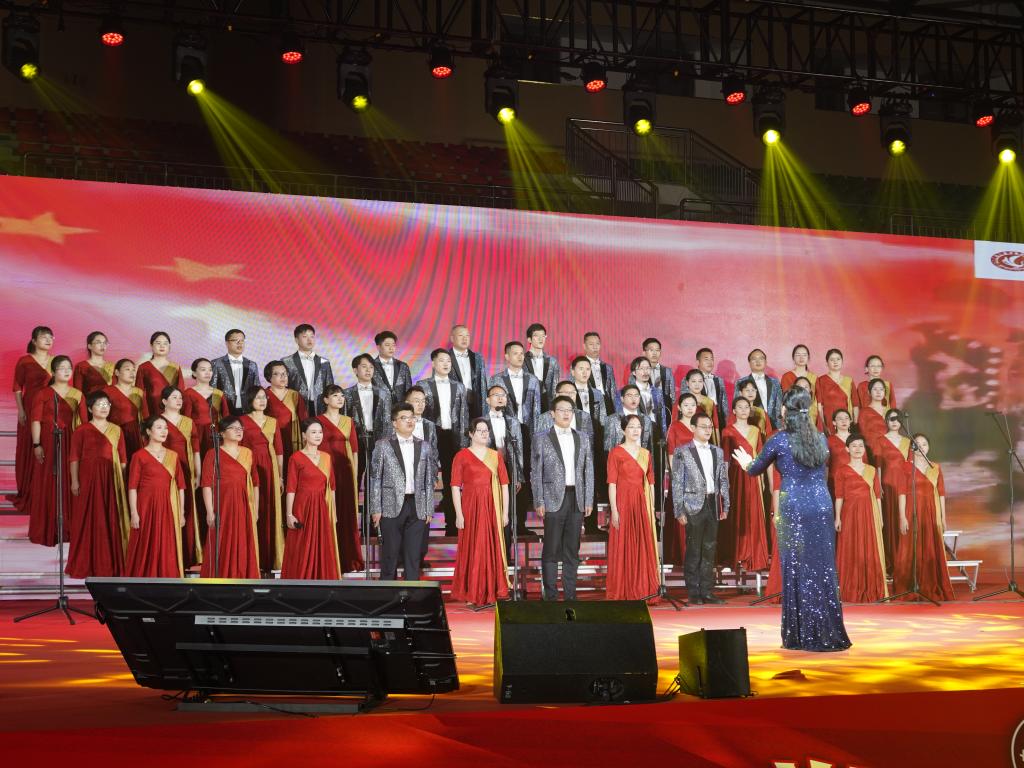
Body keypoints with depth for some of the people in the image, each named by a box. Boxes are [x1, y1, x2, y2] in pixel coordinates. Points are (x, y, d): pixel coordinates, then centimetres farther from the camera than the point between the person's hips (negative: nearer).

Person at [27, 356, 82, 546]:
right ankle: (47, 529, 7)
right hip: (49, 443, -3)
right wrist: (36, 445, -12)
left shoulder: (77, 395, 10)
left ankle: (68, 528, 13)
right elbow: (36, 420, -4)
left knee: (68, 485, 4)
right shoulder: (43, 394, 0)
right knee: (48, 485, 0)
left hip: (71, 443, 3)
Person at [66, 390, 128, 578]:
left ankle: (112, 564, 9)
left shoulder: (116, 430, 12)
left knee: (111, 520, 2)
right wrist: (74, 481, -9)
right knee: (88, 519, -1)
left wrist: (122, 480, 5)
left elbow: (123, 458, 12)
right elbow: (74, 457, -1)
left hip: (111, 480, 3)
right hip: (88, 479, -3)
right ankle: (86, 565, 6)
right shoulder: (82, 431, 2)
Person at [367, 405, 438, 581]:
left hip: (417, 508, 2)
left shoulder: (424, 447, 10)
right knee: (390, 553, 2)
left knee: (414, 555, 4)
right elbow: (374, 479, 0)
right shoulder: (383, 445, 2)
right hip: (392, 507, -2)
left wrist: (429, 510, 6)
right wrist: (376, 509, -6)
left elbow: (429, 480, 11)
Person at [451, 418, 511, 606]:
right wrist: (459, 514, -10)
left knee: (493, 549, 4)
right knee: (472, 550, -1)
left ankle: (491, 593, 14)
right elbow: (455, 487, -3)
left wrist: (505, 512, 3)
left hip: (492, 509, 3)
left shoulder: (495, 456, 11)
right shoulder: (462, 456, 1)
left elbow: (504, 485, 10)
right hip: (471, 508, -3)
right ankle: (472, 595, 6)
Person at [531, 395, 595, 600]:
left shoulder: (583, 438, 13)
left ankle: (570, 593, 12)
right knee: (551, 549, -2)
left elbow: (589, 471, 12)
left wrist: (589, 500, 5)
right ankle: (550, 595, 3)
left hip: (577, 499, 3)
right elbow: (536, 473, 0)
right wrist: (539, 502, -7)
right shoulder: (542, 439, 3)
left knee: (572, 550, 6)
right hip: (554, 499, -3)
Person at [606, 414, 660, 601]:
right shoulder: (616, 452, -3)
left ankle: (641, 587, 17)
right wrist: (614, 510, -14)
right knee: (622, 547, -1)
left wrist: (652, 508, 6)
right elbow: (612, 483, -7)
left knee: (643, 545, 7)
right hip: (623, 503, -5)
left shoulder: (646, 454, 12)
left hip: (642, 504, 5)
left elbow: (650, 483, 12)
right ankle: (621, 590, 7)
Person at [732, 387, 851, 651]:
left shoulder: (779, 440, -4)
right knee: (823, 568, 7)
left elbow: (756, 469, 10)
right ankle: (828, 632, 10)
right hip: (822, 507, 4)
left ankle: (802, 635, 5)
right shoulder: (820, 438, 10)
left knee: (797, 570, 2)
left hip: (793, 508, -4)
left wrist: (746, 463, 35)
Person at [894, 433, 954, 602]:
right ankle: (910, 591, 1)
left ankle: (932, 590, 11)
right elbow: (902, 493, -4)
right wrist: (902, 517, -12)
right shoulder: (907, 467, 1)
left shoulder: (936, 468, 10)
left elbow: (941, 493, 10)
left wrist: (943, 517, 5)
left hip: (931, 513, 3)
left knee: (932, 552, 3)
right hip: (912, 513, -3)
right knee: (911, 551, -3)